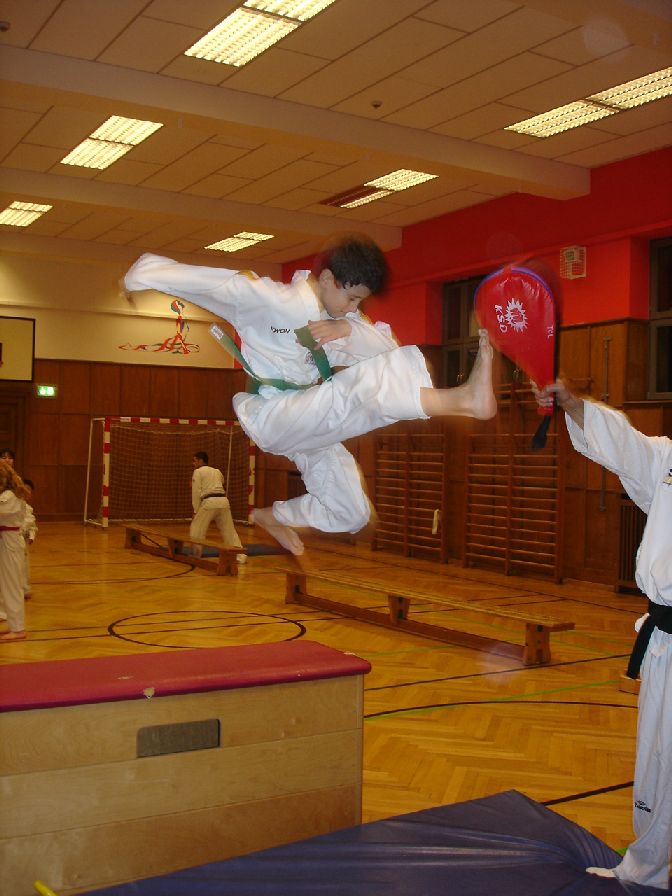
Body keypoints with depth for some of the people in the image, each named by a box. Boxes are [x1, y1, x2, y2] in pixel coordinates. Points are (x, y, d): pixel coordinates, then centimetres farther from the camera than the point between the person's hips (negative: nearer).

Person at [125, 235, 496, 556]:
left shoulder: (338, 316, 5)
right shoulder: (270, 299, -16)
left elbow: (387, 349, -6)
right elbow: (214, 281, -16)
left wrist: (346, 329, -23)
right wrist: (143, 275, -15)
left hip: (311, 422, 9)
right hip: (270, 415, -8)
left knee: (352, 514, 11)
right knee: (365, 382, -31)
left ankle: (274, 516, 32)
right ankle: (463, 398, -48)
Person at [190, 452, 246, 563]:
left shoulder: (198, 472, 5)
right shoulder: (217, 471, 22)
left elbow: (196, 492, 0)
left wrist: (196, 510, 5)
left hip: (209, 503, -6)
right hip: (223, 501, 6)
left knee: (196, 529, 7)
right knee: (229, 530, 12)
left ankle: (195, 556, 9)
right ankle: (240, 556, 10)